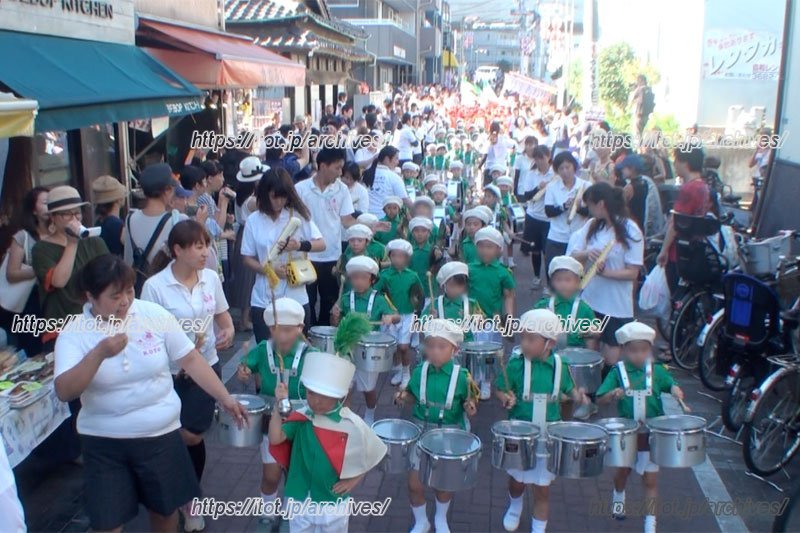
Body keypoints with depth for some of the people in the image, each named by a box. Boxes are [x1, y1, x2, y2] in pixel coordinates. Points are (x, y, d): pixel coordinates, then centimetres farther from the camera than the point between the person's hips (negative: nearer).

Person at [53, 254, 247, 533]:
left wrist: (225, 398, -4)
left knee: (165, 508, 17)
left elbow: (190, 359, -2)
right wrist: (99, 354, -33)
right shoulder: (74, 332, -10)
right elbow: (64, 392, -20)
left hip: (161, 435, 1)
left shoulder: (155, 314, -7)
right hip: (104, 443, -1)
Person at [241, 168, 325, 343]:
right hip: (263, 300, 0)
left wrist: (300, 245, -22)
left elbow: (321, 244, -2)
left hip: (296, 298, 0)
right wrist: (269, 270, -15)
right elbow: (247, 258, 4)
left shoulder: (299, 215, -1)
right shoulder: (254, 220, 0)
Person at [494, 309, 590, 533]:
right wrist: (505, 398, -28)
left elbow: (568, 388, 7)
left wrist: (577, 396, -14)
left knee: (542, 488, 8)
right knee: (517, 480, 19)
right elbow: (500, 389, -7)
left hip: (548, 436, 0)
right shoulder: (516, 365, -15)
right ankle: (515, 506, 52)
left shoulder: (559, 366, -8)